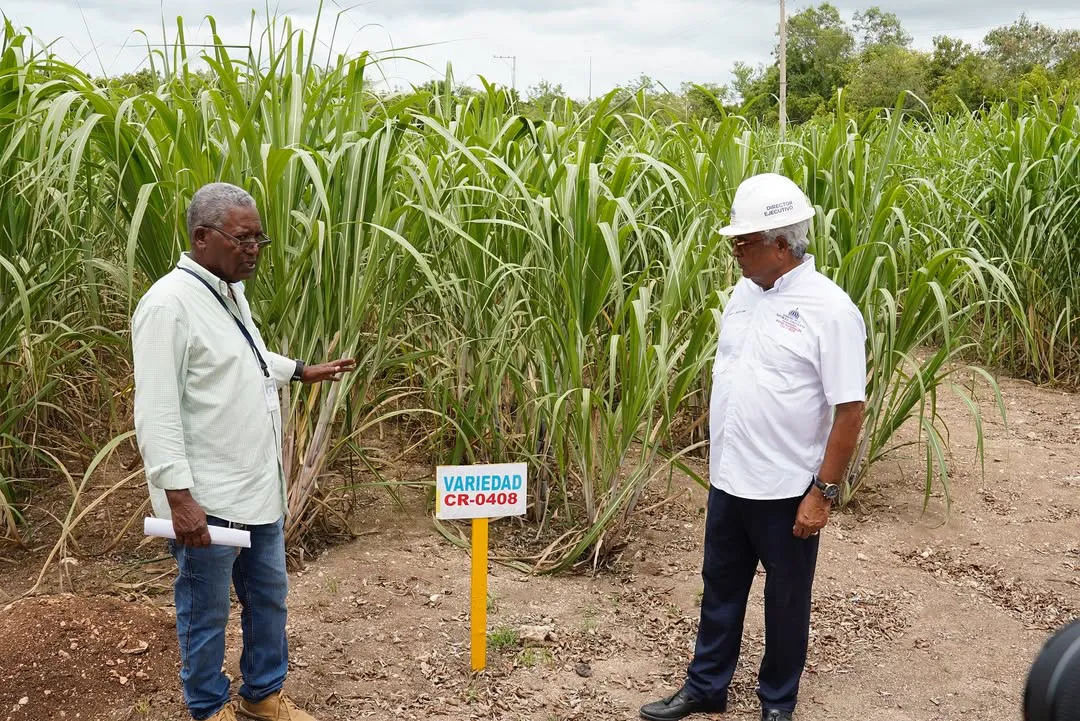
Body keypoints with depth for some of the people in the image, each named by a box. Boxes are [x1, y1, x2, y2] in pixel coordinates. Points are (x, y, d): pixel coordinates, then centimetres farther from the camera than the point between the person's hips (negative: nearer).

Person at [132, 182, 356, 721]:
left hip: (259, 490, 9)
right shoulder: (169, 304, -19)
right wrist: (179, 497, -25)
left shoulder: (230, 291, 9)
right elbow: (156, 413, -23)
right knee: (206, 612, 9)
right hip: (206, 500, -9)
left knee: (269, 596, 19)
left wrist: (303, 371, 32)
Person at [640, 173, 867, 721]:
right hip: (728, 480, 6)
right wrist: (715, 452, 12)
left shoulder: (830, 310, -18)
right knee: (720, 588, 19)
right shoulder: (743, 293, 4)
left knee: (785, 602, 13)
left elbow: (849, 410, -17)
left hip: (787, 491, -6)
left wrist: (824, 493, -16)